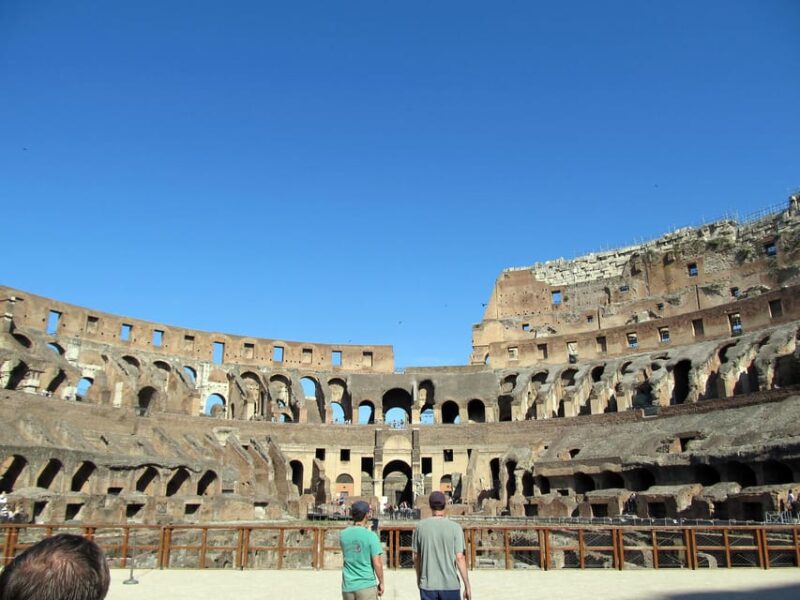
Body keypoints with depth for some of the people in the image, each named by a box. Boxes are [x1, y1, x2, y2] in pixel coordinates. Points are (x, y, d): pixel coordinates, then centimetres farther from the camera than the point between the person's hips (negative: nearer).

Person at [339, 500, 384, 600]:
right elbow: (377, 563, -12)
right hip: (366, 585, -4)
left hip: (347, 587, 4)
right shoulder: (371, 535, -11)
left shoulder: (343, 535, 2)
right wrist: (381, 582, 1)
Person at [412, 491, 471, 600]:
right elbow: (460, 558, -11)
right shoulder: (455, 527, -8)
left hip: (428, 585, 1)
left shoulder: (420, 526, -2)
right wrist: (467, 586, -4)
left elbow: (416, 556, 6)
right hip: (450, 585, -1)